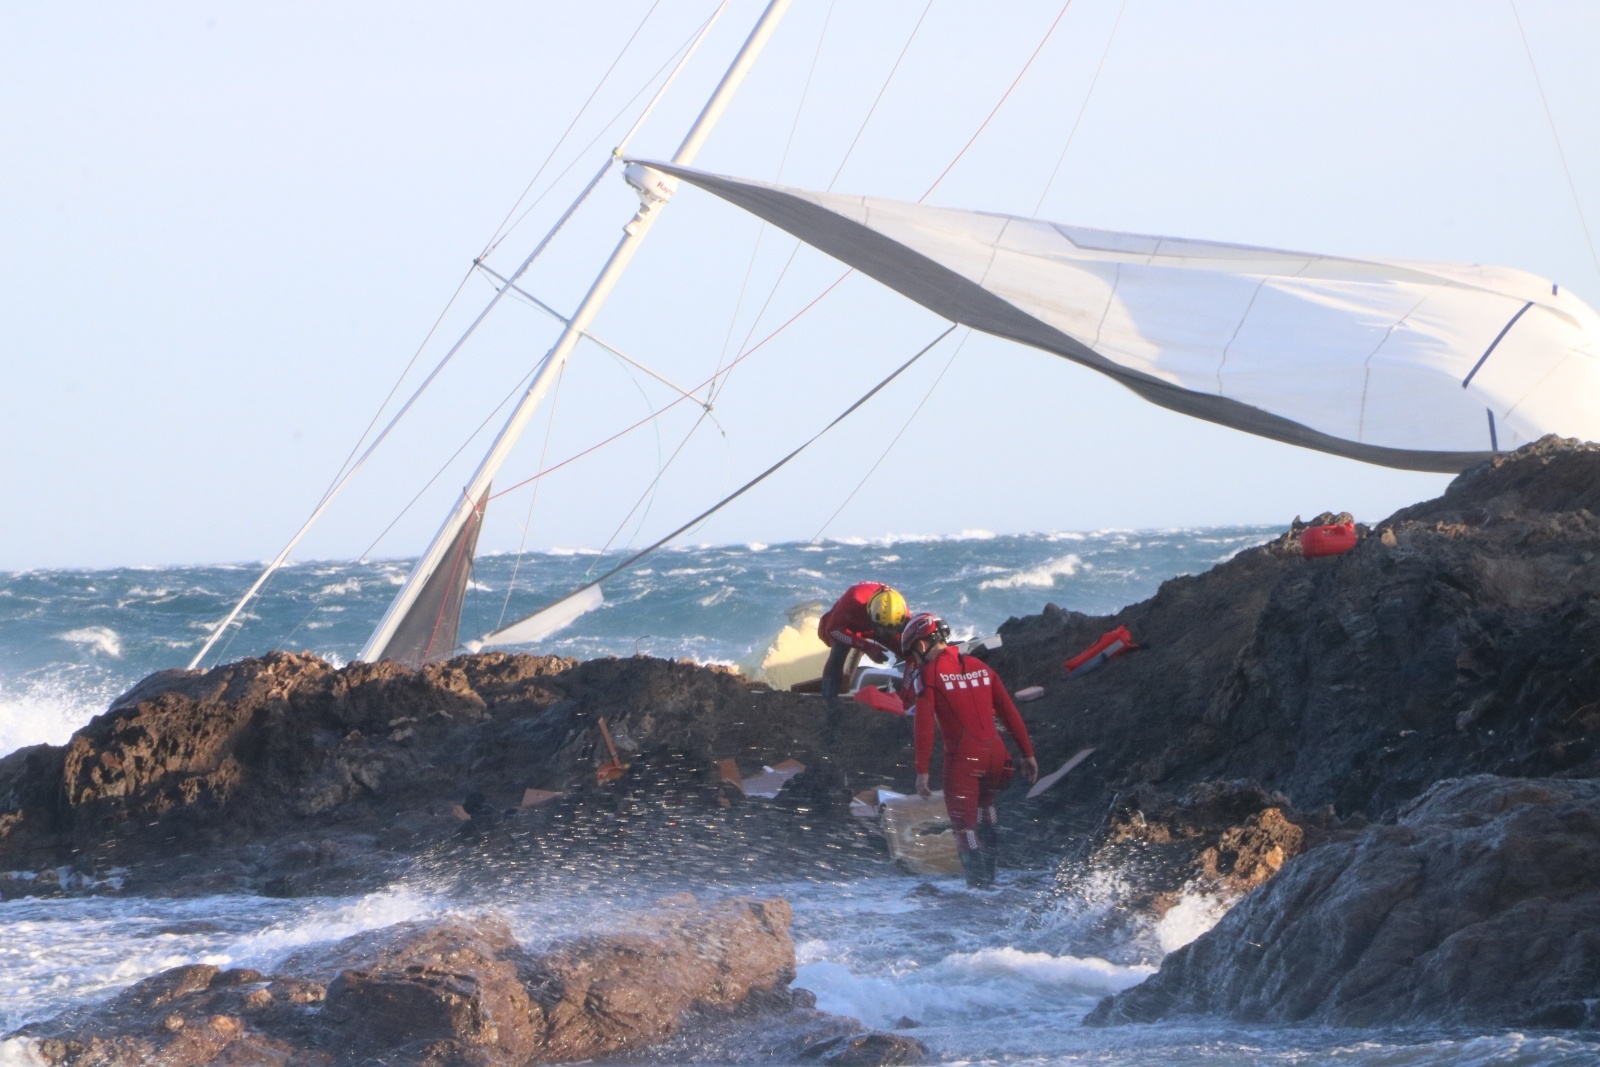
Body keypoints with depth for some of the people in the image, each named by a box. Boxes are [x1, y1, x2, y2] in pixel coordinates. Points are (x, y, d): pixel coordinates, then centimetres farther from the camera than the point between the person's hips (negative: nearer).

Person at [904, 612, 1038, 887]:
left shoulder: (928, 673, -4)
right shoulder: (979, 666, 13)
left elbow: (925, 726, -10)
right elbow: (1009, 711, 13)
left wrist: (922, 771, -8)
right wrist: (1027, 753, 18)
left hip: (963, 760, -6)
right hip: (997, 756, 6)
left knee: (965, 826, 2)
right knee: (984, 806, 31)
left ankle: (980, 885, -7)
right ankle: (989, 873, 32)